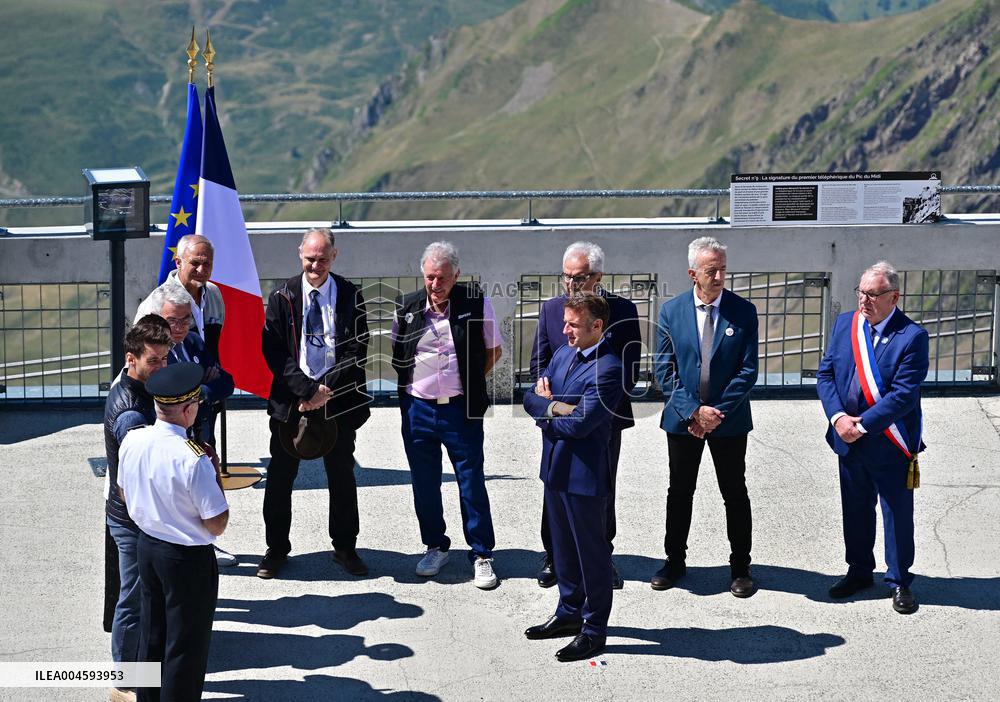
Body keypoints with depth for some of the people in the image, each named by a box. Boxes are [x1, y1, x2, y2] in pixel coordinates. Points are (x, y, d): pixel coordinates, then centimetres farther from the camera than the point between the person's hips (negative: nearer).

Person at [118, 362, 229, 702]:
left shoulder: (132, 440, -8)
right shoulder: (194, 460, -28)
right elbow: (217, 525, -21)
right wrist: (215, 474, -11)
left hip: (146, 545, 7)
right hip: (188, 559, -7)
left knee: (151, 634, 25)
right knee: (186, 645, 10)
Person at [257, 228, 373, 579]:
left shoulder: (350, 296, -1)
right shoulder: (283, 297, -2)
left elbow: (356, 351, -5)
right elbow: (274, 352, -6)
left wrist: (326, 390, -14)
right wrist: (306, 390, -16)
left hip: (339, 400, 0)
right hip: (290, 399, 0)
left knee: (342, 475, 11)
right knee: (280, 475, 6)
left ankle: (345, 547, 24)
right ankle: (276, 549, 19)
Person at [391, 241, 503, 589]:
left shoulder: (477, 304, -7)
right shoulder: (406, 308, 0)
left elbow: (493, 350, 7)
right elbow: (397, 354, 16)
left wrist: (468, 384, 3)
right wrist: (411, 384, 6)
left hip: (461, 410, -3)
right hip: (418, 410, 3)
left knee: (472, 483, 3)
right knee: (424, 485, 12)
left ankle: (482, 554, 14)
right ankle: (435, 547, 29)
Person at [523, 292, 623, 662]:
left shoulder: (608, 369, -19)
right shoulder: (563, 354, 8)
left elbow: (579, 423, -24)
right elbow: (531, 397, 5)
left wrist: (546, 407, -7)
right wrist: (555, 407, -15)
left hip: (584, 473, -8)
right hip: (554, 466, 8)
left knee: (592, 552, 5)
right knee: (563, 547, 21)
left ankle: (594, 629, 16)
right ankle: (569, 613, 36)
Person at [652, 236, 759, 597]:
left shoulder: (743, 312, -5)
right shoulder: (671, 311, -2)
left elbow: (748, 371, -6)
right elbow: (664, 369, -3)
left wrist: (717, 412, -13)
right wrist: (692, 411, -12)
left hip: (729, 419, -1)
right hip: (682, 419, 1)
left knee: (735, 495, 7)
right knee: (679, 492, 12)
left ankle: (740, 567, 17)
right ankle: (674, 561, 25)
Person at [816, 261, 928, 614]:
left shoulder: (911, 335, -16)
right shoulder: (844, 324, 1)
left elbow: (904, 394, -20)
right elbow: (825, 374, 3)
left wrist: (863, 424, -21)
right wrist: (838, 417, -12)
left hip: (891, 443, -5)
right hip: (849, 440, 5)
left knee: (898, 515, 8)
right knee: (855, 512, 18)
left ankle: (899, 581, 23)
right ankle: (859, 571, 35)